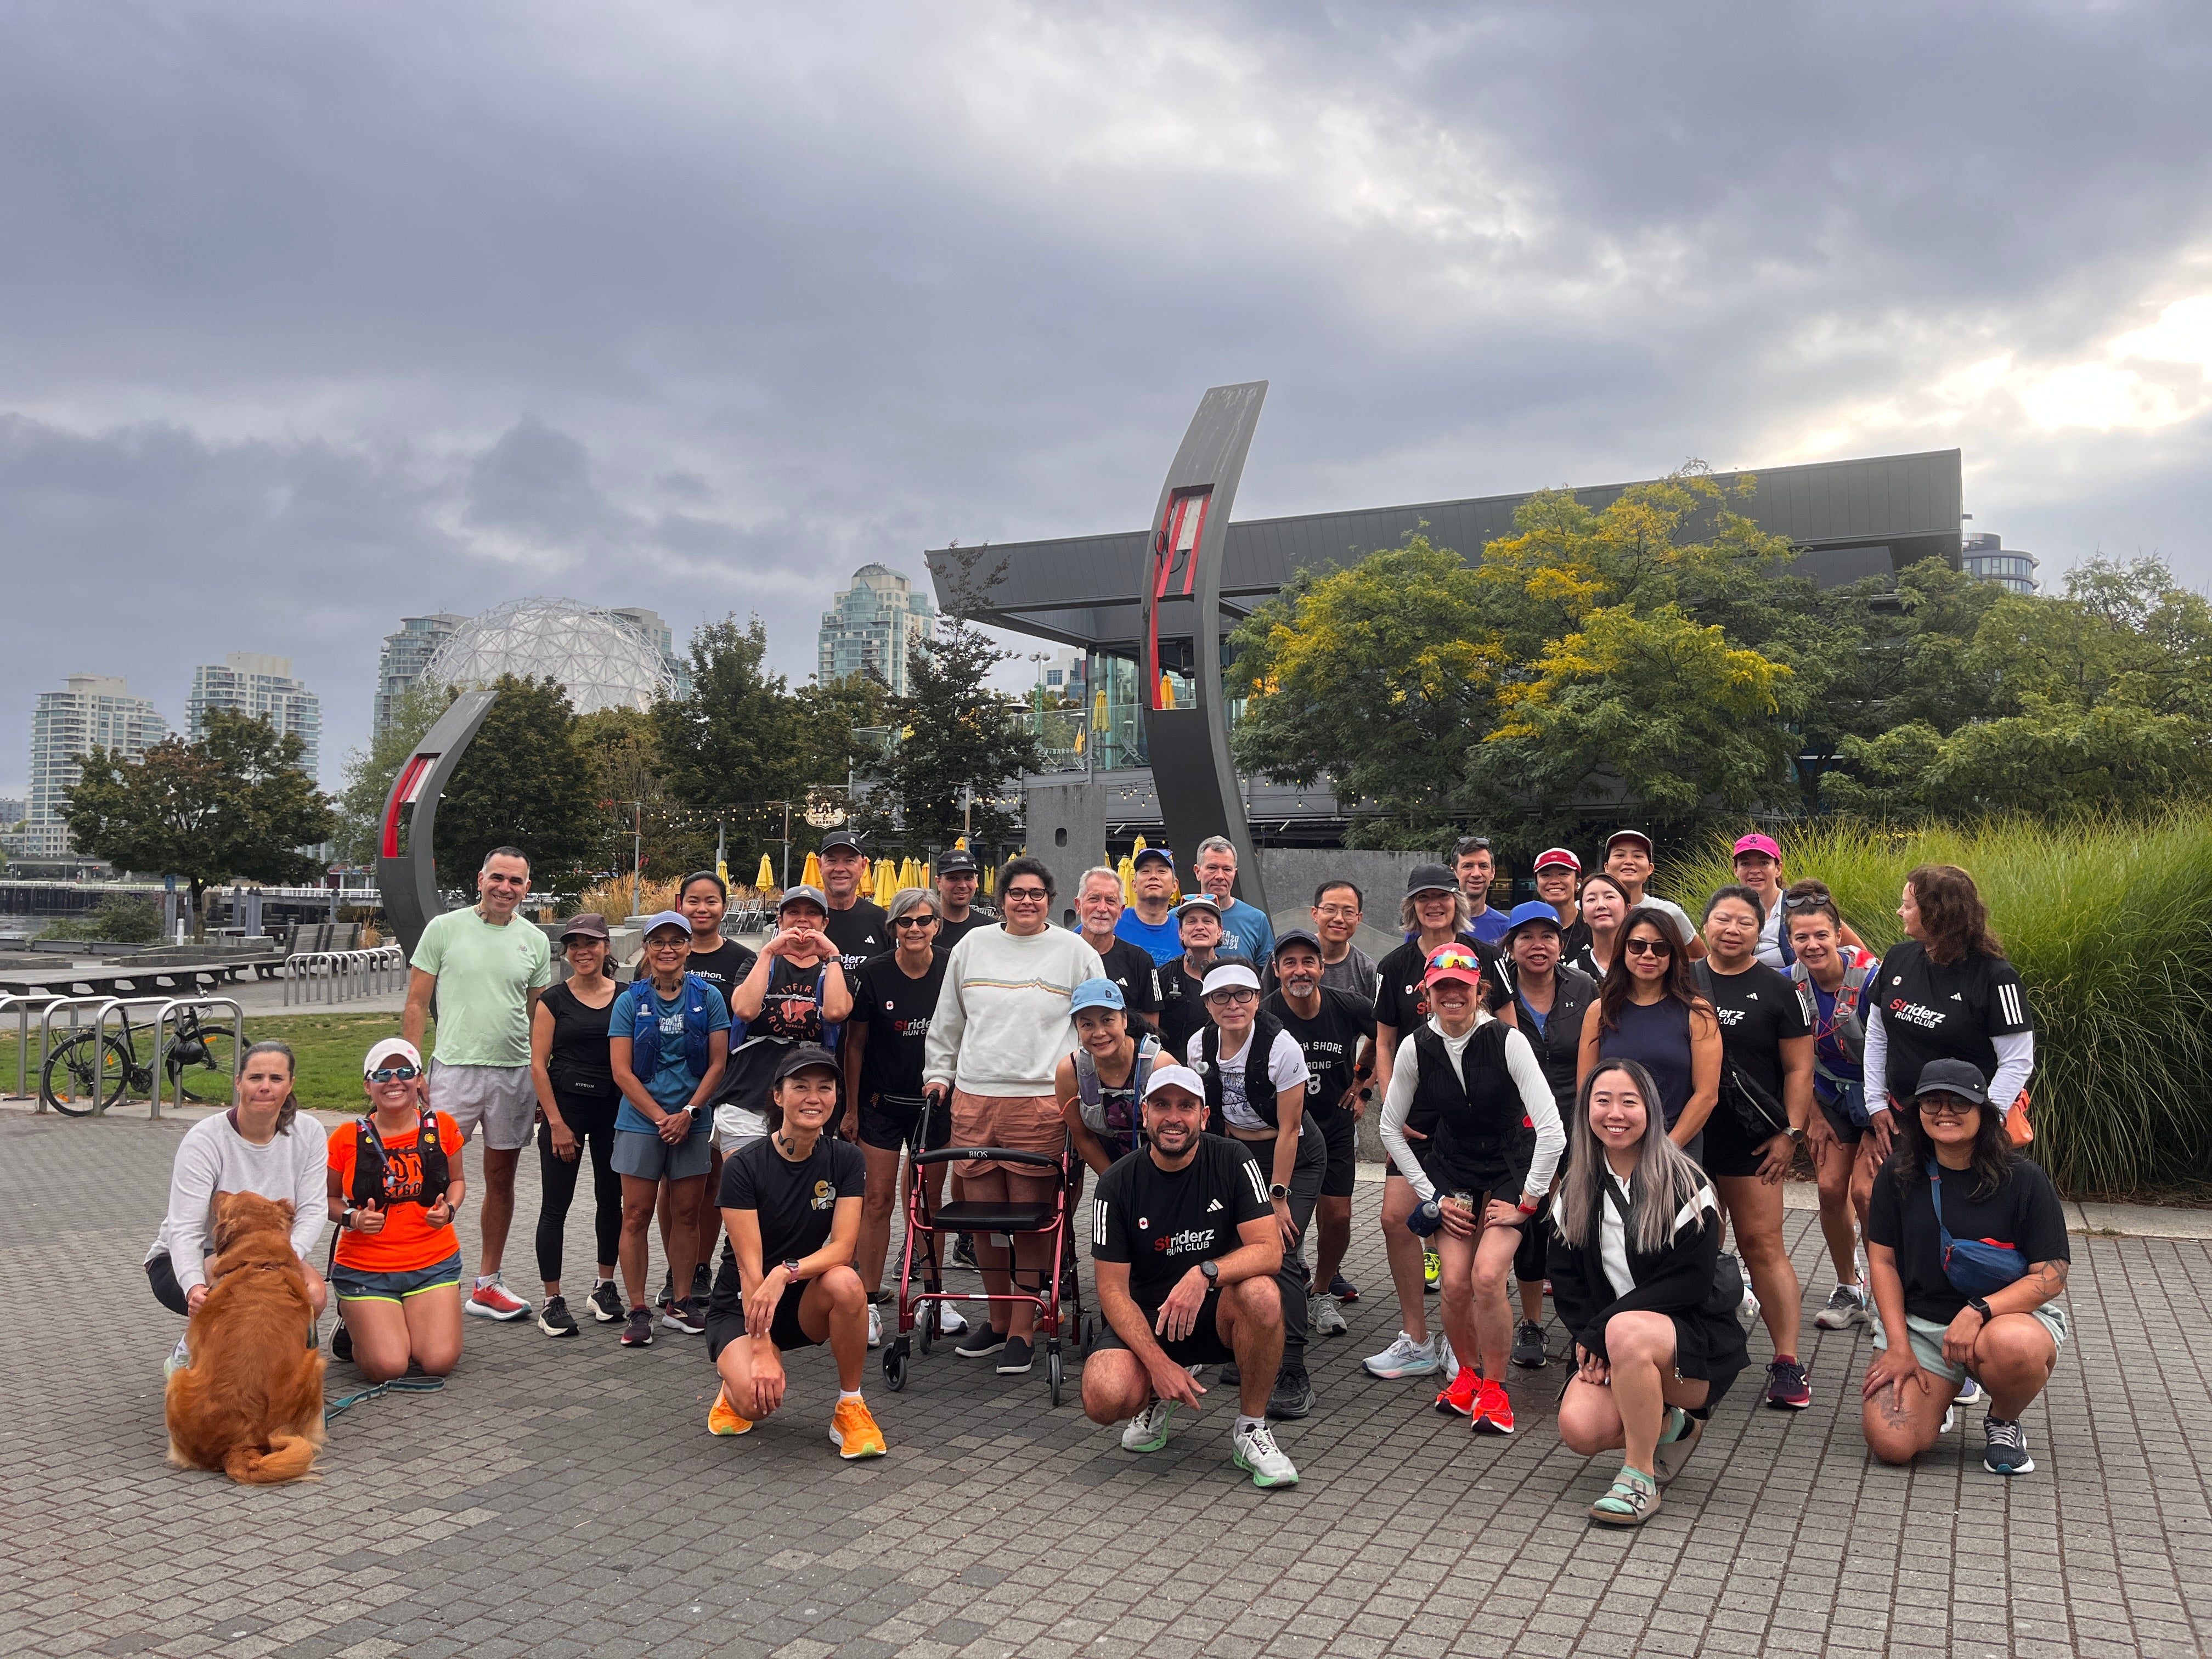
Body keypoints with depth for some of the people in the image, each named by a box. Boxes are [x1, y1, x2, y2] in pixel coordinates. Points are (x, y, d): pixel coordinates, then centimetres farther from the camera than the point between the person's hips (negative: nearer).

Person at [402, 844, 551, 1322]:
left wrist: (541, 1082, 9)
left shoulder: (535, 941, 8)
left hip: (515, 1073, 3)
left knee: (501, 1179, 10)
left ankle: (487, 1285, 21)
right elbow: (417, 1003, 1)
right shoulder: (445, 928, -1)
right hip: (455, 1068, -3)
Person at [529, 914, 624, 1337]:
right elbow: (538, 1064, -5)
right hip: (565, 1104, -2)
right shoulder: (553, 1000, -2)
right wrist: (557, 1123, -10)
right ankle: (552, 1302, 6)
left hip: (615, 1107, 2)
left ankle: (605, 1287, 27)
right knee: (555, 1206, 0)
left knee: (611, 1199, 12)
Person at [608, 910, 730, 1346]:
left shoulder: (708, 997, 3)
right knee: (637, 1215, 0)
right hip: (640, 1122, -1)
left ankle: (681, 1304, 19)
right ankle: (639, 1311, 7)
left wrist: (688, 1112, -9)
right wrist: (660, 1117, -10)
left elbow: (718, 1062, 2)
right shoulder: (630, 1000, 1)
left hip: (693, 1122, 1)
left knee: (687, 1213, 7)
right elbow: (621, 1070, -3)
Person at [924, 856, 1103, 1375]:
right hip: (973, 1098, 3)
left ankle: (1022, 1332, 7)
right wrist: (938, 1075, 17)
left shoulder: (1076, 953, 6)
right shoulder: (972, 947, 13)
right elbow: (947, 1022, 22)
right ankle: (997, 1320, 21)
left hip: (1042, 1102, -3)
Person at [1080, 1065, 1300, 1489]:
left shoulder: (1232, 1163, -10)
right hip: (1145, 1317, 0)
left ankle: (1251, 1429, -11)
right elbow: (1113, 1288, -10)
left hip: (1218, 1312, 0)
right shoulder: (1117, 1184, -10)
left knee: (1262, 1294, -34)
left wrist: (1205, 1273, -36)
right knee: (1105, 1398, -29)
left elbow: (1269, 1250, -18)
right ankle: (1158, 1397, 11)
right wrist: (1157, 1363, -23)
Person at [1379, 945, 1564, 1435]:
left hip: (1509, 1169, -2)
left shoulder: (1507, 1040, -18)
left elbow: (1552, 1129, -19)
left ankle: (1494, 1389, 2)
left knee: (1487, 1276, -21)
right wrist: (1431, 1196, 0)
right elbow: (1390, 1129, 3)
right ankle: (1467, 1373, 16)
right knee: (1455, 1281, -14)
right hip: (1449, 1171, 3)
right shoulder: (1416, 1048, -8)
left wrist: (1528, 1202, -14)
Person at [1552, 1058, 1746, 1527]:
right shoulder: (1577, 1191, 6)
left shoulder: (1685, 1185, -10)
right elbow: (1565, 1279, 7)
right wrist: (1591, 1338, -12)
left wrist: (1600, 1330, -19)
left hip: (1695, 1339, -5)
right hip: (1609, 1346, 5)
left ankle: (1640, 1479, -20)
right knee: (1579, 1429, -23)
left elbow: (1688, 1283, -16)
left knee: (1626, 1330, -38)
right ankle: (1669, 1426, 10)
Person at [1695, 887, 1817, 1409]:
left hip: (1749, 1141, -3)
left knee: (1763, 1246, -6)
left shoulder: (1777, 990, 2)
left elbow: (1799, 1069, 1)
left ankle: (1787, 1363, -1)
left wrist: (1791, 1133, -7)